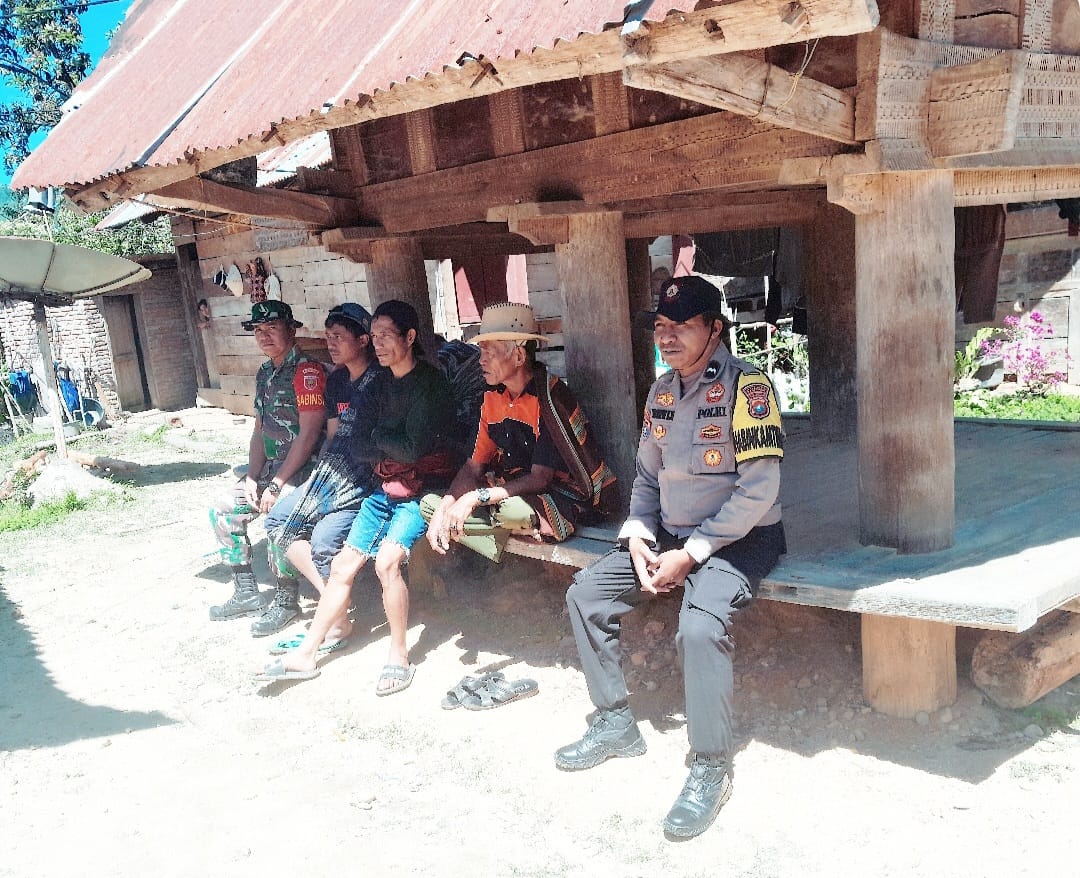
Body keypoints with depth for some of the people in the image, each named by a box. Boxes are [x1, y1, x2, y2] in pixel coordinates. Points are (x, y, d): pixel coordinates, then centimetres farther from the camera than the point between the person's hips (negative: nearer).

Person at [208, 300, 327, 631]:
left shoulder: (307, 370, -15)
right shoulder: (264, 373, 14)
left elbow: (309, 433, -20)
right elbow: (259, 430, 16)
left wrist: (277, 484, -19)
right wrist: (252, 477, 2)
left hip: (303, 468, -10)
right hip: (272, 466, 10)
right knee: (224, 510, 9)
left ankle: (285, 599, -9)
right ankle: (246, 594, 16)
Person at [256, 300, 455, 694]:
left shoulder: (430, 382, -11)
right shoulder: (385, 381, 12)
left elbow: (414, 447, -18)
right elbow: (360, 447, 9)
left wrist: (376, 438, -2)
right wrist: (389, 448, -11)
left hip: (422, 487, -7)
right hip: (387, 486, 7)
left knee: (386, 561, -26)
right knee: (343, 562, 3)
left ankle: (399, 657, -10)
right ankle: (307, 653, 13)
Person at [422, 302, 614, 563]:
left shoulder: (550, 397, -21)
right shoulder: (492, 399, 5)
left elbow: (540, 479, -25)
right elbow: (474, 466, 4)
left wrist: (476, 498, -29)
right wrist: (445, 507, -13)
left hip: (563, 498, -8)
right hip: (514, 488, 8)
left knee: (511, 509, -39)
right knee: (430, 503, -2)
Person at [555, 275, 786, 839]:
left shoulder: (745, 387, -15)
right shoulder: (661, 392, 8)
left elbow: (759, 489, -21)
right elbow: (646, 476, 15)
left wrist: (690, 555, -20)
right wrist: (638, 537, -3)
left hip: (737, 538, -8)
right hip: (670, 534, 8)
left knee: (700, 626, -32)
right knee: (585, 595, -1)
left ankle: (711, 769, -12)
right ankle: (616, 725, 12)